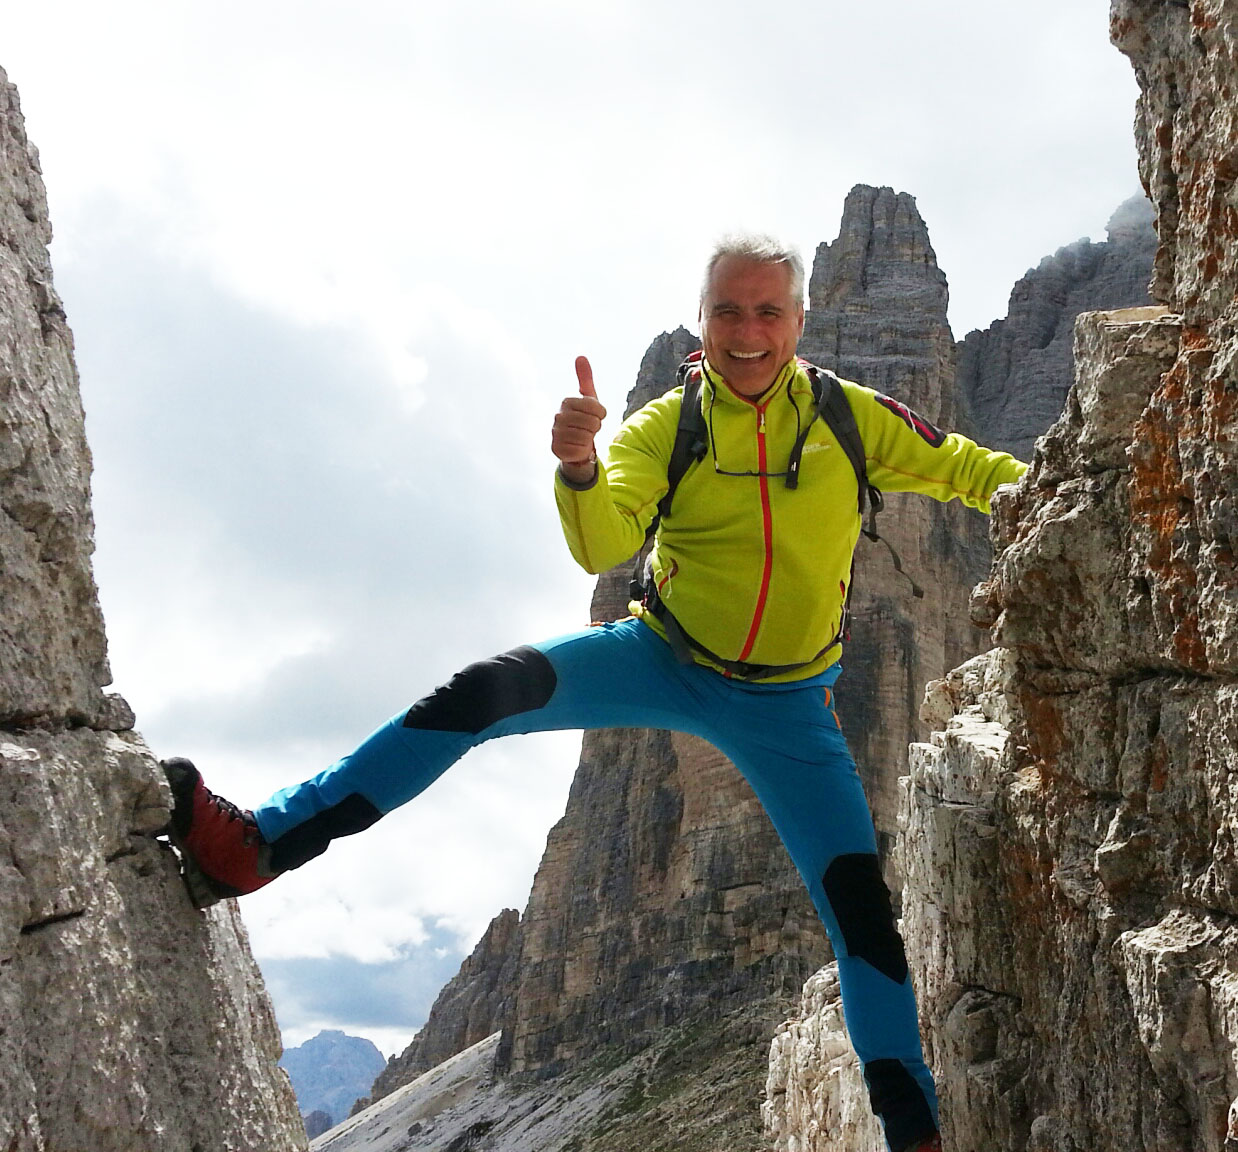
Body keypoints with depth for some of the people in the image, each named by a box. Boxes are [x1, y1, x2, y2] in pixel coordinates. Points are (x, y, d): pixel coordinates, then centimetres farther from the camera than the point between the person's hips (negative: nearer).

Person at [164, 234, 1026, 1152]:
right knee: (485, 690, -23)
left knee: (860, 901, -6)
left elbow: (966, 470, 5)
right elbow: (604, 547, -25)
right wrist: (581, 469, -45)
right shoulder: (663, 429, -10)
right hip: (661, 661, 0)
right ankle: (254, 846, -23)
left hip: (786, 704, 1)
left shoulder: (855, 419, -8)